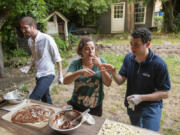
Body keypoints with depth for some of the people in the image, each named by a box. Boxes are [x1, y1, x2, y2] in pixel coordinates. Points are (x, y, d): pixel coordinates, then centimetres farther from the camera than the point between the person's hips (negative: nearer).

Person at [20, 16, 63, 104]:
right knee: (46, 100, 18)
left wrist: (60, 75, -7)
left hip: (47, 74, -7)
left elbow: (57, 58, -10)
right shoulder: (30, 41, 4)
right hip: (38, 75, 7)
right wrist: (30, 67, 1)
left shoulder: (47, 39, -17)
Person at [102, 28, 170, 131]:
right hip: (131, 105, 5)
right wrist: (114, 72, -29)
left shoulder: (159, 64, -24)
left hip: (150, 108, -5)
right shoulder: (128, 58, -11)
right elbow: (120, 81, -8)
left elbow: (165, 93, -18)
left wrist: (141, 97, -29)